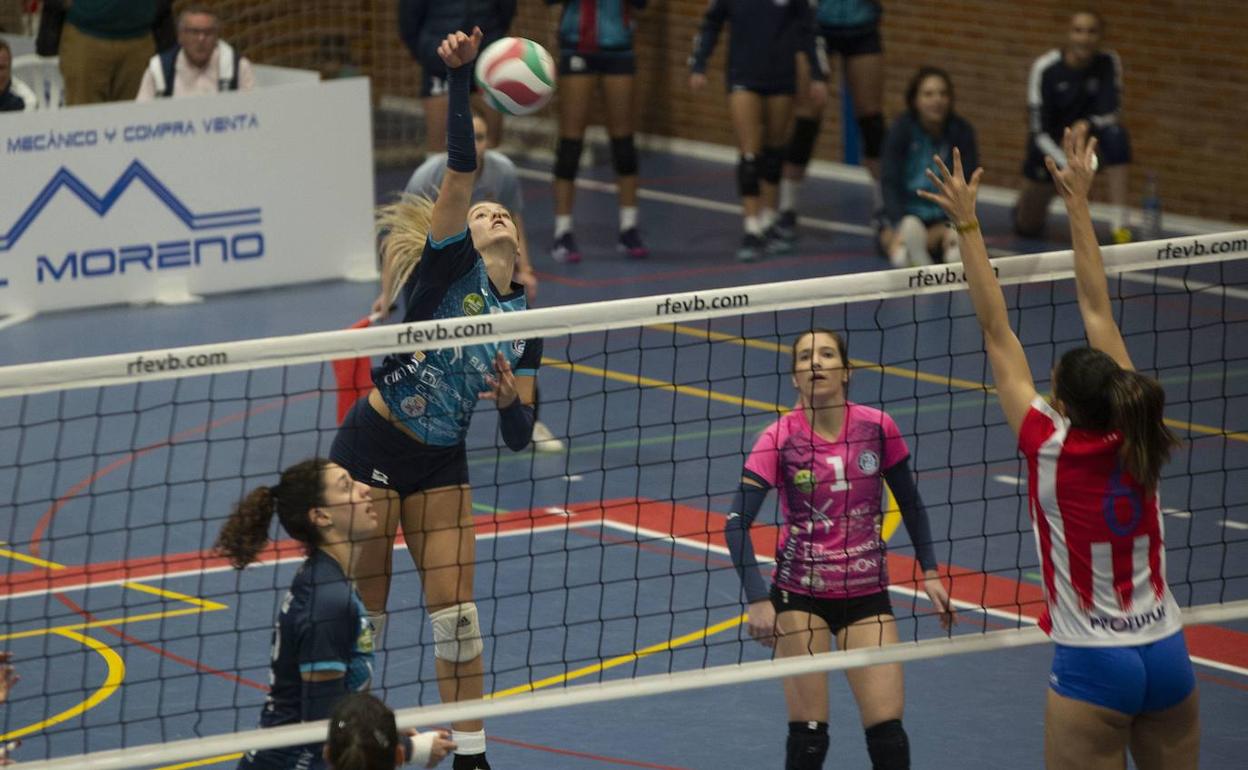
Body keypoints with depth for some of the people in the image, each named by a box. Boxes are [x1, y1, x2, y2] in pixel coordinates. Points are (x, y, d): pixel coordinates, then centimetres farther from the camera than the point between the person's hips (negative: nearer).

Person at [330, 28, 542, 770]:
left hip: (442, 465, 5)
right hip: (373, 449, -5)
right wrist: (460, 77, -35)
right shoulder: (448, 266, -8)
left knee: (457, 612, 2)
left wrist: (512, 402, -17)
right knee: (361, 613, 1)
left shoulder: (524, 320, 7)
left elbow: (520, 437, 6)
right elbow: (460, 171, -23)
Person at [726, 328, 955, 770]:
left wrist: (930, 573, 5)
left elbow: (909, 503, 10)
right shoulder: (780, 439, -11)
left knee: (886, 726, -6)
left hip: (866, 594, 2)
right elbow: (737, 524, -16)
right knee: (808, 733, -3)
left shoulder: (877, 428, -4)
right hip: (799, 595, -2)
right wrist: (758, 600, -26)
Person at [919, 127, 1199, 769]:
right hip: (1168, 658, 5)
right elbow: (1098, 312, 3)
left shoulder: (1052, 449, -14)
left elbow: (996, 335, -11)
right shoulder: (1136, 442, -4)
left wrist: (967, 224, -8)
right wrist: (1078, 204, 11)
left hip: (1093, 668, -5)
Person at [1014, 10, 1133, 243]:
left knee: (1116, 134, -36)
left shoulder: (1108, 63, -21)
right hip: (1050, 139, -1)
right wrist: (1068, 165, -36)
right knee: (1028, 228, 6)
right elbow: (1040, 131, -24)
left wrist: (1088, 125, -40)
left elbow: (1113, 112, -20)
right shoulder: (1046, 68, -26)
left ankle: (1119, 223, -35)